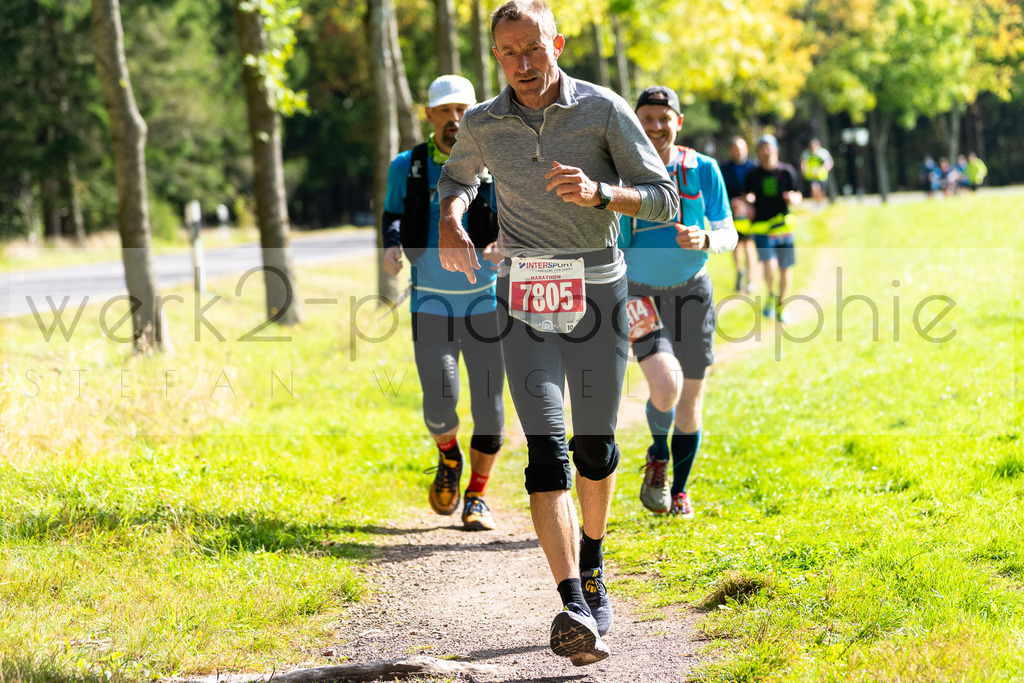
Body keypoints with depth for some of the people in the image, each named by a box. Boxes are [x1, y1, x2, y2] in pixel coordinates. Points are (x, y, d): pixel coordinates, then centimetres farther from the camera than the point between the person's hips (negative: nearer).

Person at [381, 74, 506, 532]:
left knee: (488, 405, 0)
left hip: (485, 301, 0)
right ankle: (448, 457, 22)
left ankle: (477, 496, 17)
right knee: (439, 403, -12)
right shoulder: (408, 167, 2)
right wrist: (392, 246, -8)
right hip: (431, 302, 0)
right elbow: (394, 214, 14)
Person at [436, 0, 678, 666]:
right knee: (547, 449, -13)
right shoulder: (483, 124, 4)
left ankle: (592, 561, 36)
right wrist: (451, 222, 4)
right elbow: (457, 176, 26)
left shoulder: (604, 109, -4)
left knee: (596, 443, 6)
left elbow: (664, 198, -4)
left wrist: (598, 192, -22)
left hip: (598, 289, -1)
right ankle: (576, 609, -24)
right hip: (525, 298, 1)